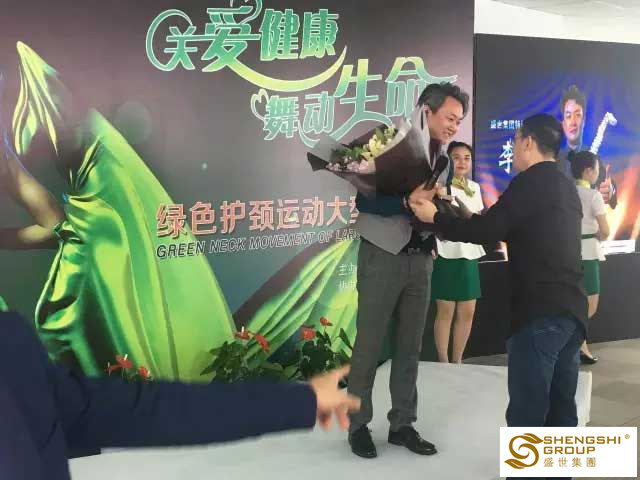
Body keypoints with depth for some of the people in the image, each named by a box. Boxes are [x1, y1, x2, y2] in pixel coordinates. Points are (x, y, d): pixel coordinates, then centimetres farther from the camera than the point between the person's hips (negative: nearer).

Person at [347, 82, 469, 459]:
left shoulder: (445, 161, 12)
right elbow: (365, 201, -16)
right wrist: (407, 202, -30)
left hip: (421, 260, 7)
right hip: (383, 256, -6)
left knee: (411, 346, 10)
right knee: (369, 344, 1)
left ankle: (402, 424, 21)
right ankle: (358, 424, 14)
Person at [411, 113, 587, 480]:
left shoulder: (531, 181, -8)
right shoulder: (567, 188, 18)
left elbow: (489, 230, -13)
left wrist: (436, 218, -1)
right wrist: (474, 220, 27)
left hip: (541, 311, -9)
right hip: (571, 309, 9)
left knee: (527, 412, -3)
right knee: (561, 408, 13)